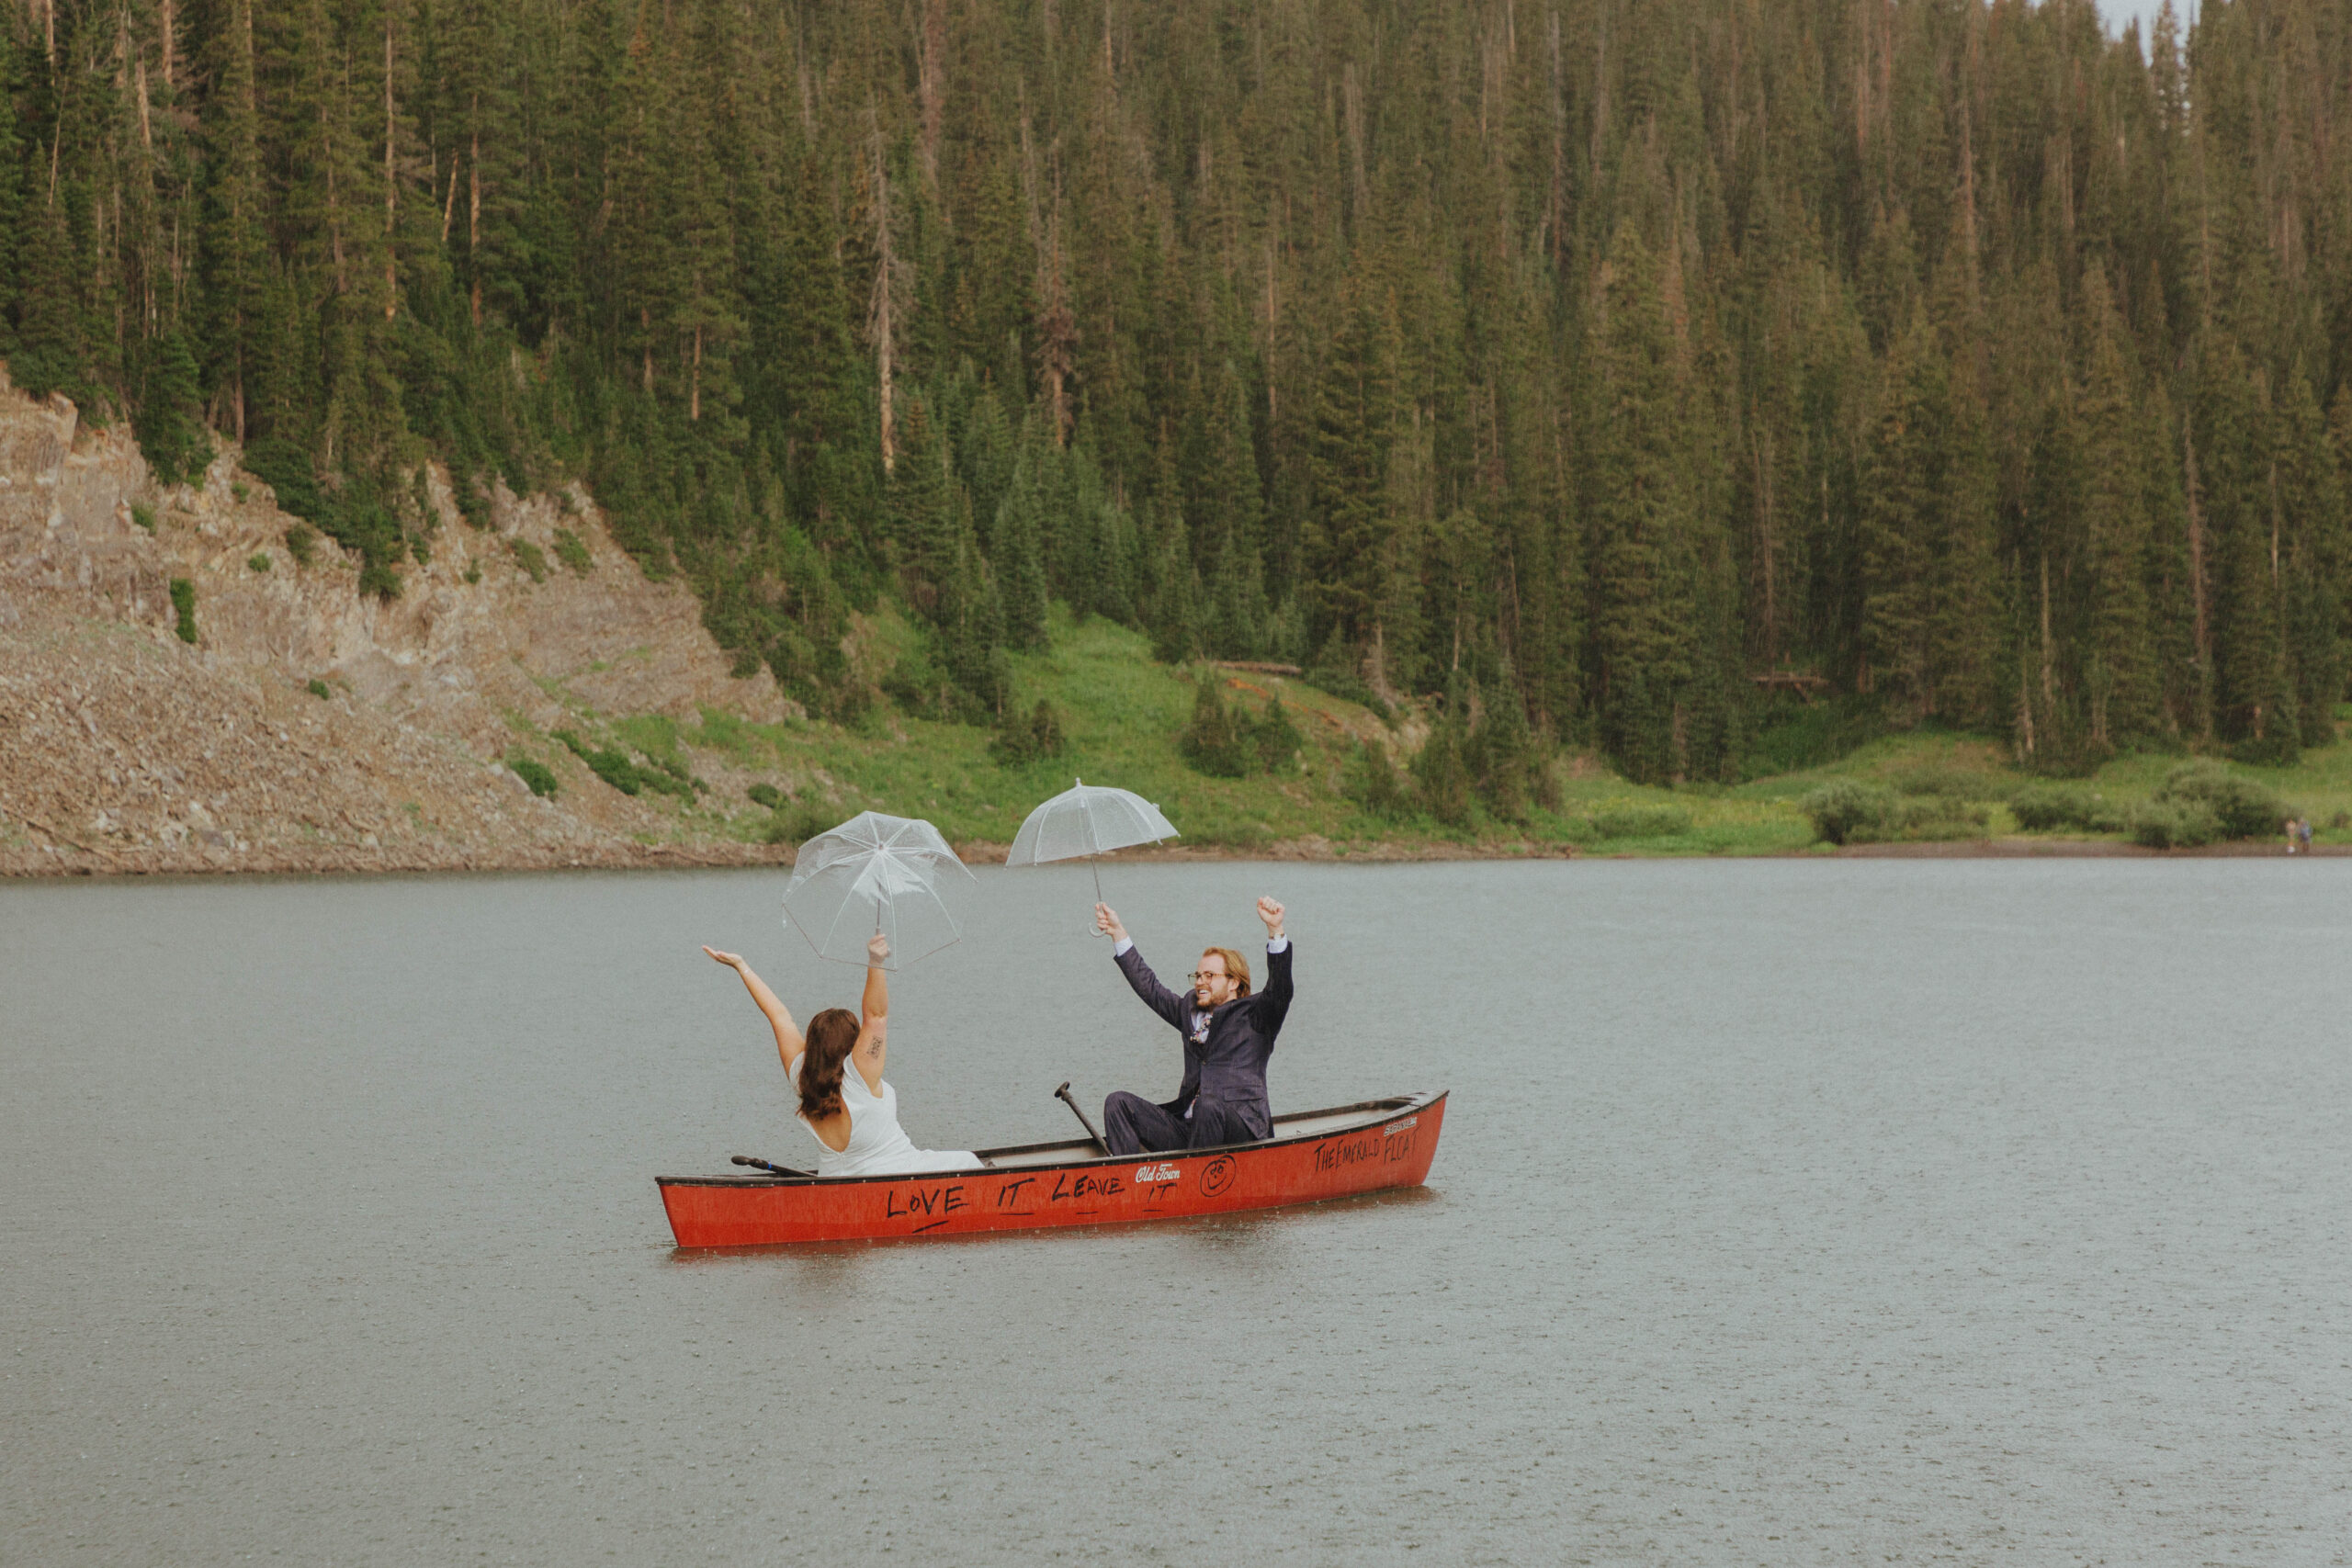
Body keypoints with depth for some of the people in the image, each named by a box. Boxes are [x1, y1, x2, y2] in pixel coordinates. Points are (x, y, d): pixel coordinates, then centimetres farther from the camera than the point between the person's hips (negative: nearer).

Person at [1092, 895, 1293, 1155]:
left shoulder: (1254, 1016, 3)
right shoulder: (1189, 1011, 21)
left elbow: (1279, 990, -14)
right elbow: (1150, 988, 28)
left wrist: (1275, 930, -27)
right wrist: (1118, 933, 27)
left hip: (1240, 1129, -6)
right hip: (1186, 1128, 6)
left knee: (1208, 1106, -38)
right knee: (1118, 1103, -7)